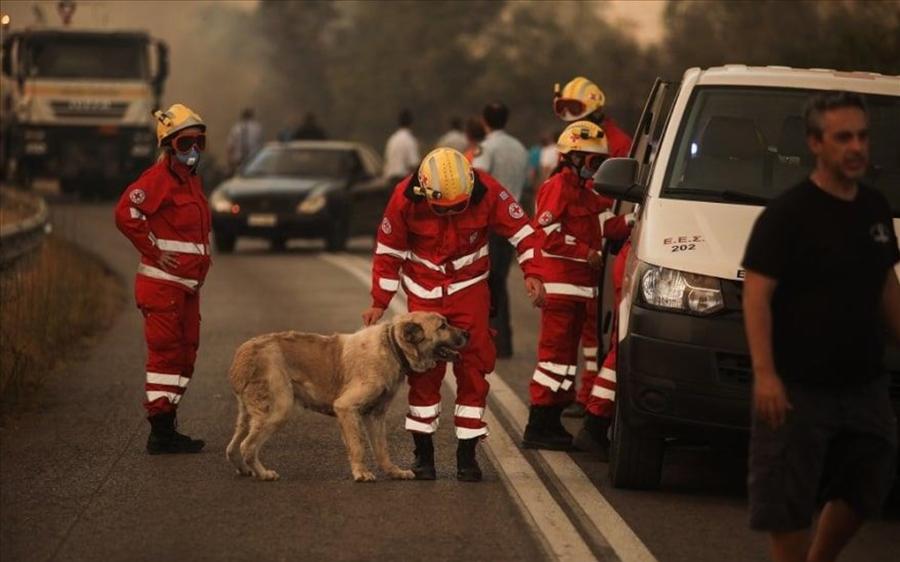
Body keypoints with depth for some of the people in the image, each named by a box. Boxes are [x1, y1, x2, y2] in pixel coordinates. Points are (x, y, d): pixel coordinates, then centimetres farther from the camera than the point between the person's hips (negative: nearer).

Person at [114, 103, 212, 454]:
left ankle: (166, 428, 18)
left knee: (185, 354, 11)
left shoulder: (192, 178, 16)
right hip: (163, 284, -9)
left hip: (188, 285, 9)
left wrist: (201, 261, 17)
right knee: (166, 352, -8)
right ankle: (161, 432, -6)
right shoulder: (159, 178, -13)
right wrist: (154, 251, -19)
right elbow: (125, 214, -26)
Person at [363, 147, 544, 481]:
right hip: (424, 293, 0)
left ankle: (467, 454, 5)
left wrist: (531, 273, -16)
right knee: (424, 371, -1)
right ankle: (423, 454, 9)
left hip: (470, 290, 0)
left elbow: (520, 229, -6)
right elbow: (388, 251, -5)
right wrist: (380, 303, -3)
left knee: (473, 370, -3)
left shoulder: (487, 191, -19)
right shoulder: (405, 198, -18)